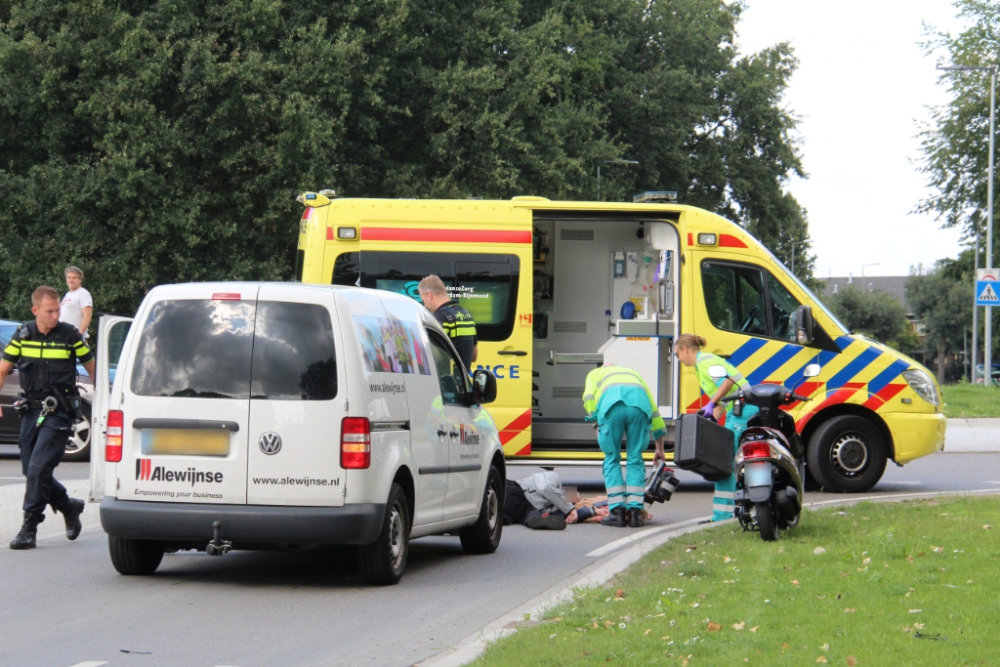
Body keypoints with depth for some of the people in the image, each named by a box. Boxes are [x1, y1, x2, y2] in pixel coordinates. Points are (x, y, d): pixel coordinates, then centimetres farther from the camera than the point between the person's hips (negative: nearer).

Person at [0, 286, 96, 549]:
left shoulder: (70, 335, -5)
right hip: (31, 410, 5)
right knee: (30, 469, 9)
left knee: (39, 468, -13)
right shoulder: (22, 335, 4)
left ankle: (29, 528, -7)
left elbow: (93, 369, 5)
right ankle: (69, 506, 30)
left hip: (58, 412, -5)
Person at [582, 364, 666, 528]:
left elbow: (589, 397, 13)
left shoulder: (595, 373, 37)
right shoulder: (634, 374, 43)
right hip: (639, 406, 2)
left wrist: (596, 421, 13)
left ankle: (617, 512, 6)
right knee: (635, 460, 13)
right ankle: (635, 512, 6)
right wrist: (659, 449, 47)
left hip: (611, 405, -2)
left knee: (612, 460, 11)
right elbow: (654, 411, 42)